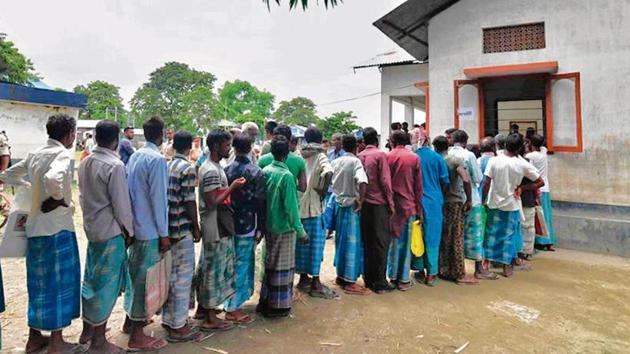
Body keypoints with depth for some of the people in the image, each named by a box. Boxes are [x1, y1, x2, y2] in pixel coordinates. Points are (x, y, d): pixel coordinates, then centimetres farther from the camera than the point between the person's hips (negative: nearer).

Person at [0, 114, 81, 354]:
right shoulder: (62, 154, -15)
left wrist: (32, 187, 15)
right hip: (57, 229, -7)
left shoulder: (34, 155, 9)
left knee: (39, 283, 18)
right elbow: (52, 179, -34)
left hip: (34, 228, 8)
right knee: (58, 284, 4)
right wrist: (61, 199, -17)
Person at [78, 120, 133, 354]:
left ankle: (87, 330, 32)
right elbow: (121, 203, -17)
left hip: (91, 228, 8)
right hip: (111, 231, -8)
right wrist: (129, 231, -5)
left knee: (91, 280, 18)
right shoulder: (114, 165, -18)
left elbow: (83, 196, 13)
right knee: (106, 284, 2)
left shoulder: (85, 163, 6)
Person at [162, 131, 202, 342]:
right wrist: (196, 228, -6)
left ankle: (168, 318, 29)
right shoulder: (188, 168, -14)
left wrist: (166, 225, 19)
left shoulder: (166, 165, 9)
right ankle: (178, 326, 9)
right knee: (183, 276, 1)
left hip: (168, 228, 8)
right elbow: (189, 202, -16)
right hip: (182, 229, -8)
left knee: (170, 274, 17)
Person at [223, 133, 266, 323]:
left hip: (229, 225, 5)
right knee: (242, 265, 4)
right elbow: (261, 202, -11)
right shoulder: (256, 172, -12)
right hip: (247, 226, -5)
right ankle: (233, 308, 10)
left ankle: (230, 302, 31)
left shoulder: (226, 170, -1)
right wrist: (261, 227, -2)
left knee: (231, 263, 18)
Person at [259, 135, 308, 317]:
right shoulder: (286, 175, -19)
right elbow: (291, 206, -21)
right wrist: (300, 231, -15)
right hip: (284, 227, -7)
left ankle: (265, 301, 29)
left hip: (269, 226, 7)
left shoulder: (265, 171, 1)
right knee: (283, 267, 6)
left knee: (269, 264, 18)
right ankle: (279, 306, 17)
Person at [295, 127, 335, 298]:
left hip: (298, 205, 5)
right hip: (313, 206, -5)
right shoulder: (320, 156, -8)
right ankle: (315, 283, 7)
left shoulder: (299, 156, 5)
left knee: (302, 242, 14)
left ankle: (303, 278, 25)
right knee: (315, 243, 2)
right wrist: (323, 191, -14)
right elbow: (328, 173, -27)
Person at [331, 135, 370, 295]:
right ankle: (350, 282, 5)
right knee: (352, 243, -1)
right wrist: (360, 201, -19)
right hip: (351, 206, -7)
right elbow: (362, 182, -29)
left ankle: (340, 275, 27)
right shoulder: (355, 161, -13)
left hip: (338, 205, 7)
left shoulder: (335, 162, 6)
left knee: (341, 241, 16)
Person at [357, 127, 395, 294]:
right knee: (381, 242, 2)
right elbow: (385, 181, -11)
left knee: (367, 242, 12)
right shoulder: (380, 155, -8)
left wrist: (361, 199, 12)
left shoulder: (359, 156, 5)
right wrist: (391, 203, -4)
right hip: (379, 204, -5)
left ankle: (368, 279, 19)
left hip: (364, 204, 5)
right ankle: (380, 282, 6)